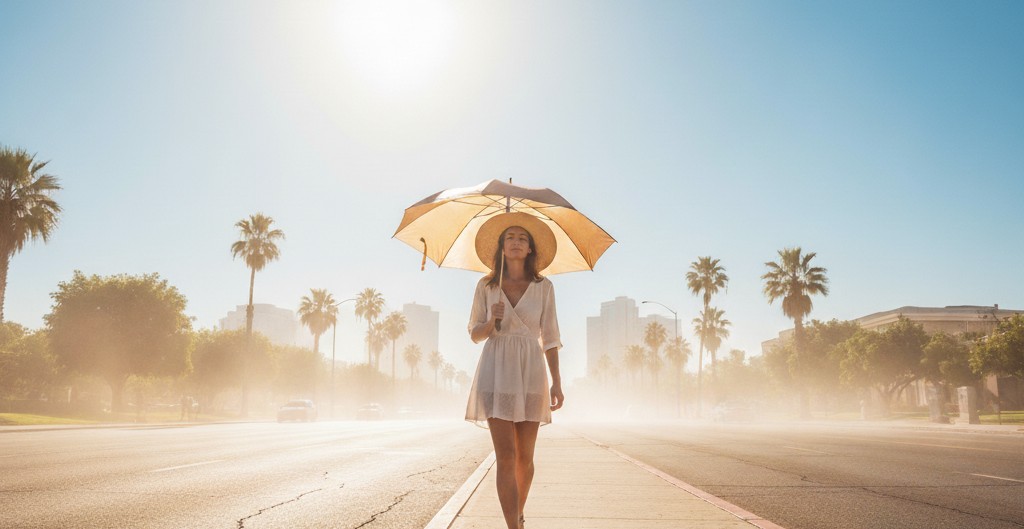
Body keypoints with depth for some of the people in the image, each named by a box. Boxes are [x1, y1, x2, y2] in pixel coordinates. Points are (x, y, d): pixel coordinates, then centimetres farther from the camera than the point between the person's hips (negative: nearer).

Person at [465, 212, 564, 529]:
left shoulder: (543, 287, 5)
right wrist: (492, 321, -14)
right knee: (506, 456, -9)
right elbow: (475, 334, 8)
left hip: (530, 372, 1)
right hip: (496, 371, -1)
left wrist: (556, 381, -1)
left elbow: (549, 337, 5)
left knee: (525, 456, 7)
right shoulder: (486, 286, 5)